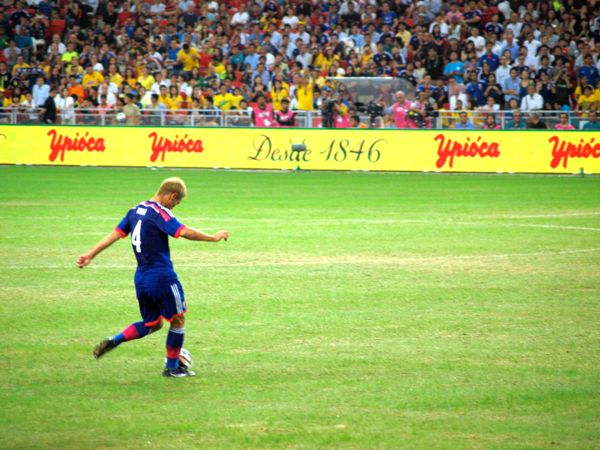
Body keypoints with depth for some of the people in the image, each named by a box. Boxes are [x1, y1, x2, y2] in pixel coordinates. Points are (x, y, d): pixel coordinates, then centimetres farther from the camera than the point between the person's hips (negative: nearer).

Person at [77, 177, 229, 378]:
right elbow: (185, 232, -25)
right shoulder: (160, 213, -15)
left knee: (152, 324, 20)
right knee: (178, 319, 8)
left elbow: (115, 234, 9)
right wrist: (213, 238, -17)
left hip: (141, 278, 8)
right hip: (162, 277, -8)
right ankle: (172, 367, 14)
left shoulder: (135, 210, 10)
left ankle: (113, 341, 4)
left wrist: (90, 255, 11)